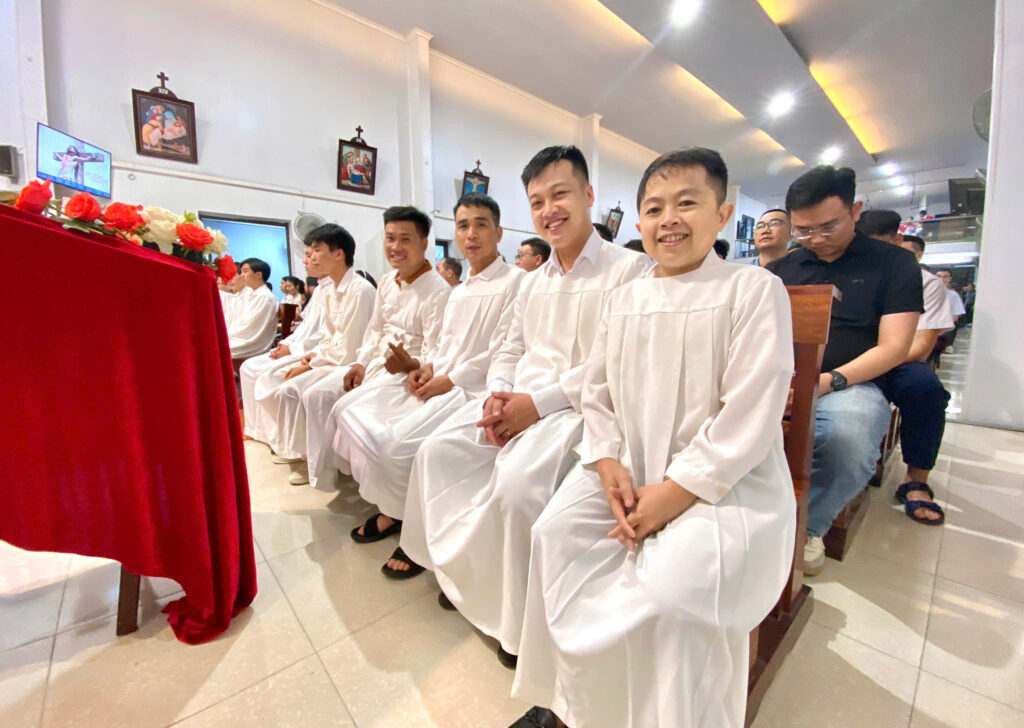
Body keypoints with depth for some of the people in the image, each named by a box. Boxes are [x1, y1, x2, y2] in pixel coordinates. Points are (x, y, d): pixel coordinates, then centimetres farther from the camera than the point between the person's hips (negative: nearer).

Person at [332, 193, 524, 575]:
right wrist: (427, 365, 2)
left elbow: (503, 352, -14)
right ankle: (391, 508, 15)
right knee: (354, 414, -1)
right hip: (437, 381, 9)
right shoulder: (458, 291, 22)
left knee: (397, 441, -25)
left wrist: (449, 380, -15)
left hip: (472, 389, -8)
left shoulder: (514, 281, -4)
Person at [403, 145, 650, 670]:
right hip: (519, 404, 8)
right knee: (437, 451, -4)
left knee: (517, 480, -30)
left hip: (580, 408, -7)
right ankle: (469, 572, 15)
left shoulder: (628, 270, -4)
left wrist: (539, 403, -18)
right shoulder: (533, 283, 20)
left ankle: (518, 618, -1)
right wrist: (498, 397, -3)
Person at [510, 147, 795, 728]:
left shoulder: (754, 289, -5)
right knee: (555, 533, -11)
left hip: (728, 479, -4)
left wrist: (676, 492, -18)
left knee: (673, 580, -27)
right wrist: (608, 463, -6)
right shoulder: (625, 299, 10)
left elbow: (750, 414, -14)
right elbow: (598, 391, 10)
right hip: (630, 469, 5)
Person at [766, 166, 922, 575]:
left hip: (850, 384, -2)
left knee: (850, 443, -37)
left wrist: (830, 381, -16)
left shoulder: (893, 263, 9)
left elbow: (894, 347, 0)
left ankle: (809, 526, -5)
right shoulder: (782, 269, 18)